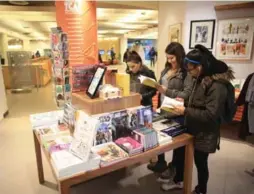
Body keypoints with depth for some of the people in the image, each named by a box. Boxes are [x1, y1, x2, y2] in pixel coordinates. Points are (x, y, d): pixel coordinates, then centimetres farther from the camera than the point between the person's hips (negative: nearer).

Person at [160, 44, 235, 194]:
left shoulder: (217, 85, -26)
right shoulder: (202, 80, 4)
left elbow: (211, 115, -30)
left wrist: (186, 111, -25)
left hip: (205, 135, -8)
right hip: (193, 129, 9)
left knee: (200, 163, 12)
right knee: (181, 154, 20)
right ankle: (178, 181, 44)